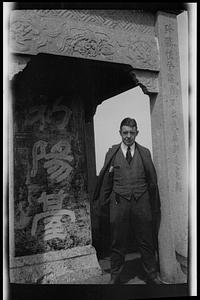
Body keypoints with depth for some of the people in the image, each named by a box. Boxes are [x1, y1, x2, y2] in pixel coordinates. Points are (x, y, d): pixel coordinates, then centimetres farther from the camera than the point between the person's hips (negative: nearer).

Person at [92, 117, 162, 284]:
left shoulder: (145, 153, 8)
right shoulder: (112, 153, 6)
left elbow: (152, 181, 9)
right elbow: (106, 182, 7)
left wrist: (155, 207, 7)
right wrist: (102, 207, 8)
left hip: (141, 202, 1)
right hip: (119, 202, 0)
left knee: (146, 241, 10)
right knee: (118, 243, 9)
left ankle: (152, 275, 29)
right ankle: (115, 276, 27)